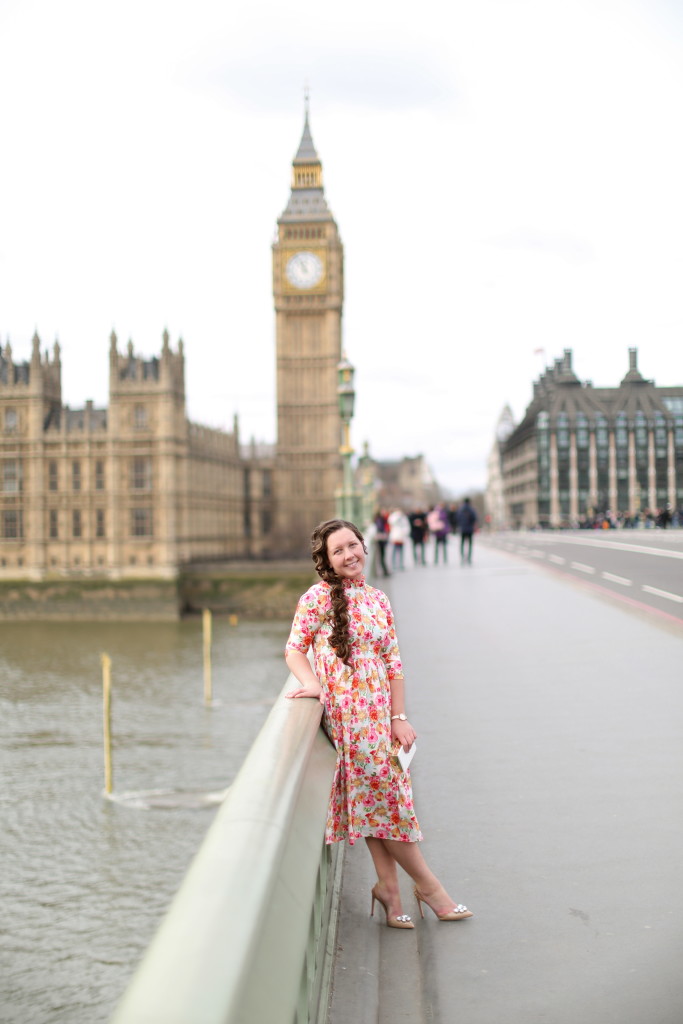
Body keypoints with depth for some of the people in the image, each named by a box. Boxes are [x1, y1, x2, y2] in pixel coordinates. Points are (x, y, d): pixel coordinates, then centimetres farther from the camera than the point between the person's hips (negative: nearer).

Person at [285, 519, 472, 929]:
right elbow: (295, 649, -1)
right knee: (383, 792, 0)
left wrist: (400, 717, 5)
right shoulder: (318, 597, -5)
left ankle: (389, 888, 14)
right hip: (346, 712, -5)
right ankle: (427, 884, 12)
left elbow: (394, 662, 11)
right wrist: (311, 682, -21)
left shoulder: (378, 599, 11)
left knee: (378, 798, 7)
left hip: (380, 711, 5)